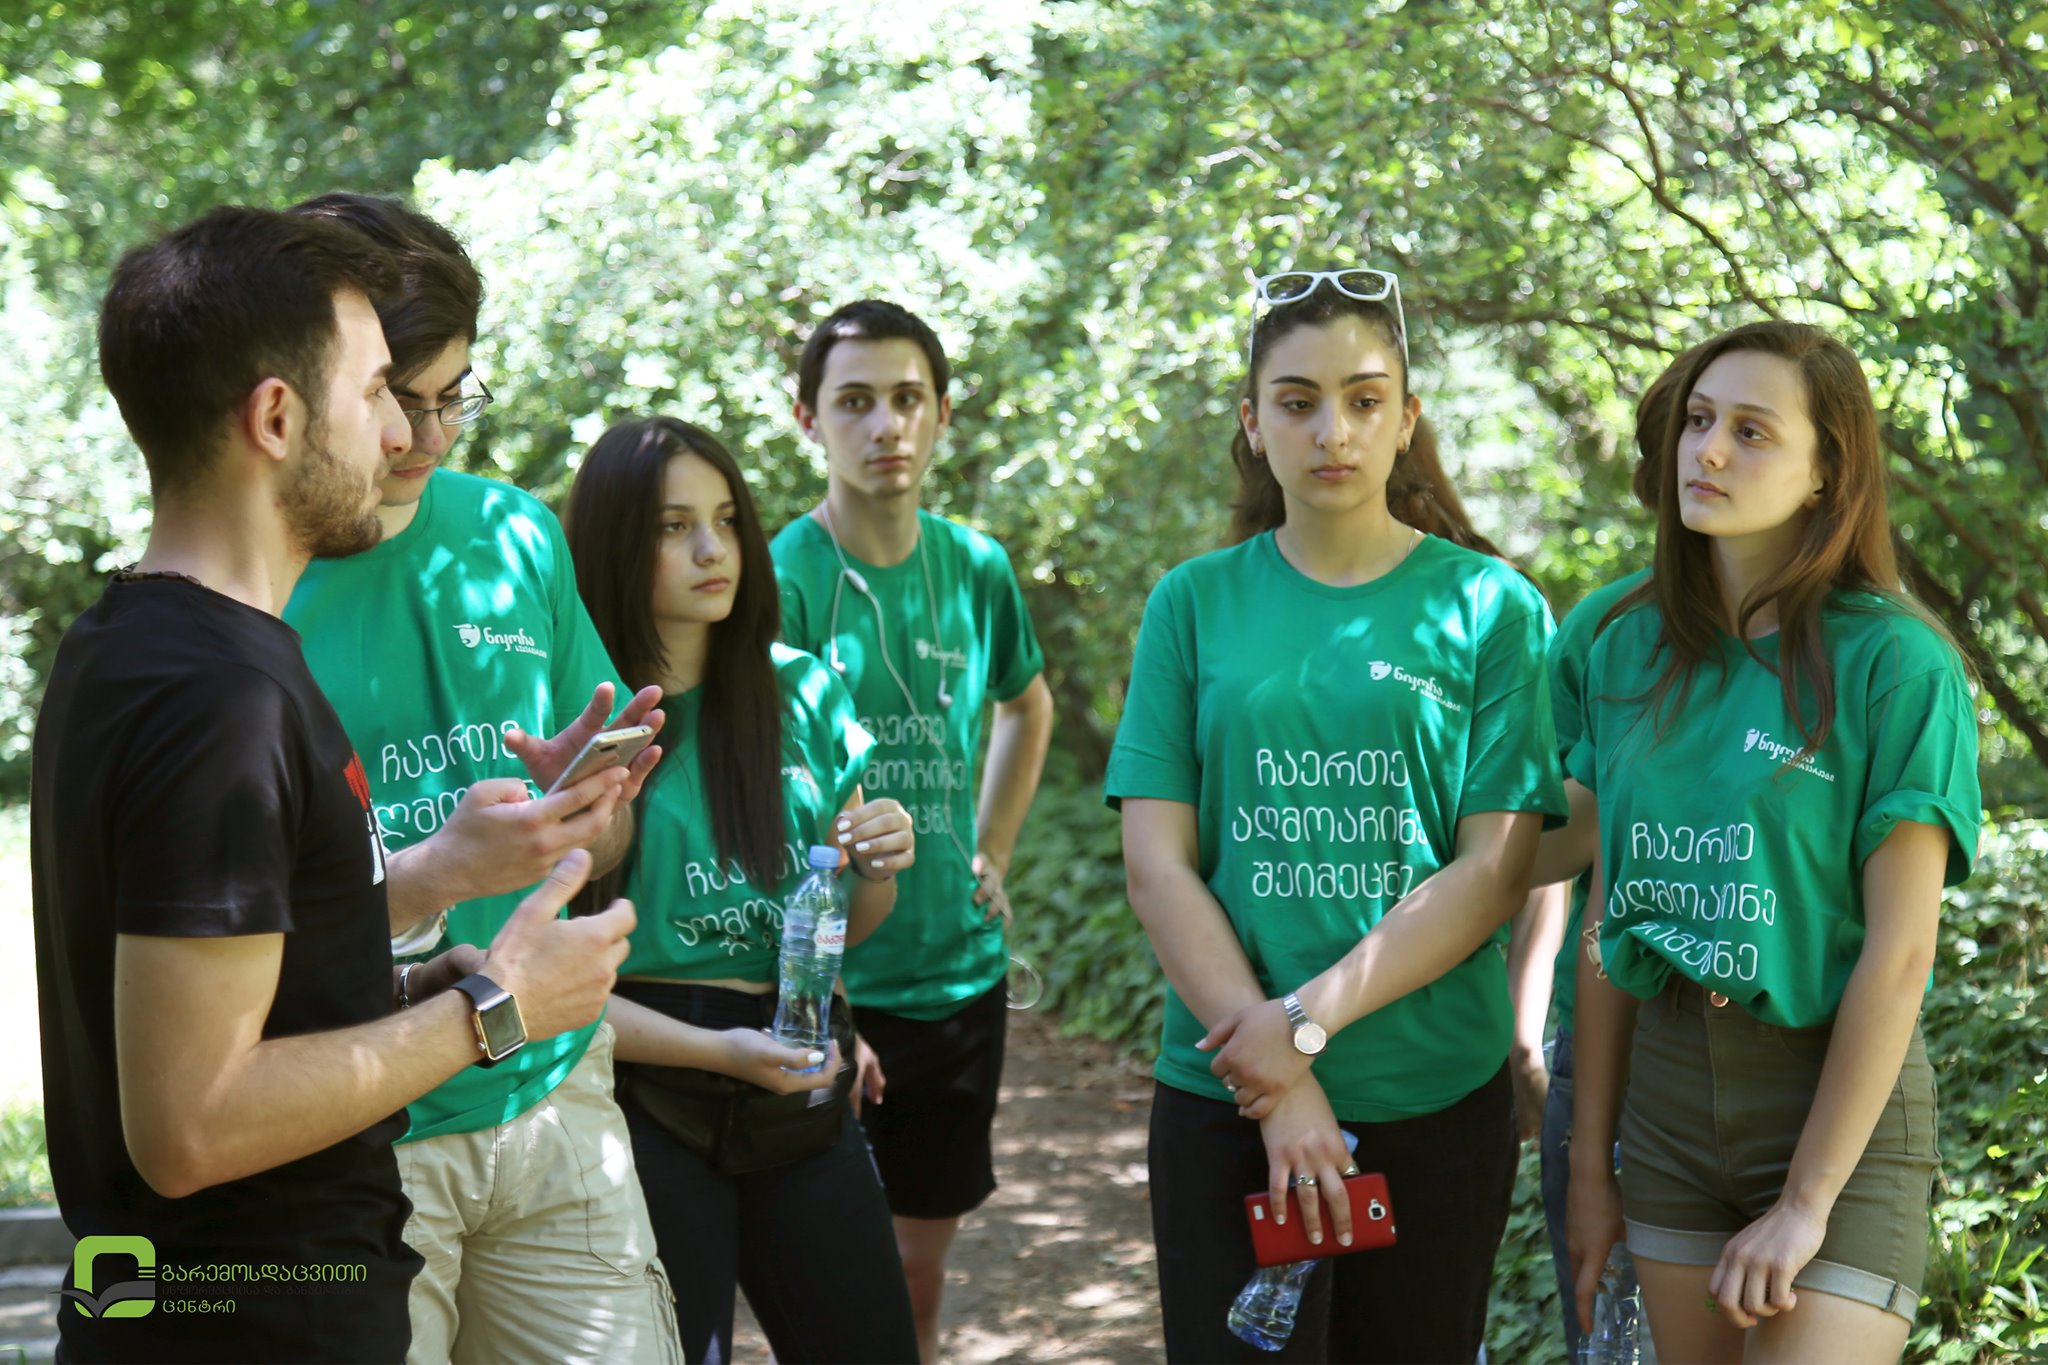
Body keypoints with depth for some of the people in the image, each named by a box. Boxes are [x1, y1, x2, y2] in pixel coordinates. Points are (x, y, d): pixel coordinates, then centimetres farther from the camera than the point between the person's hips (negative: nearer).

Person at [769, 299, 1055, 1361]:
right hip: (835, 989, -5)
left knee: (921, 1259, 16)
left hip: (960, 974, 5)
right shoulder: (781, 578, -13)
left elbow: (1026, 706, 25)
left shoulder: (976, 567, 4)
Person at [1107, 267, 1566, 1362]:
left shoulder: (1489, 607, 0)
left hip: (1435, 1103, 0)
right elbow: (1157, 864, -3)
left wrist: (1309, 1020, -15)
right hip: (1225, 1101, 0)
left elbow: (1496, 870, -6)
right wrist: (1280, 1082, -12)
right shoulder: (1195, 605, 3)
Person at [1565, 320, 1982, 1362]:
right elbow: (1609, 918, 7)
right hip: (1668, 1086, 5)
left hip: (1839, 1094, -5)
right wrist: (1590, 1166, 6)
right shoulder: (1631, 649, 4)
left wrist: (1807, 1200, -15)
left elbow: (1898, 952, -14)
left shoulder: (1894, 662, -11)